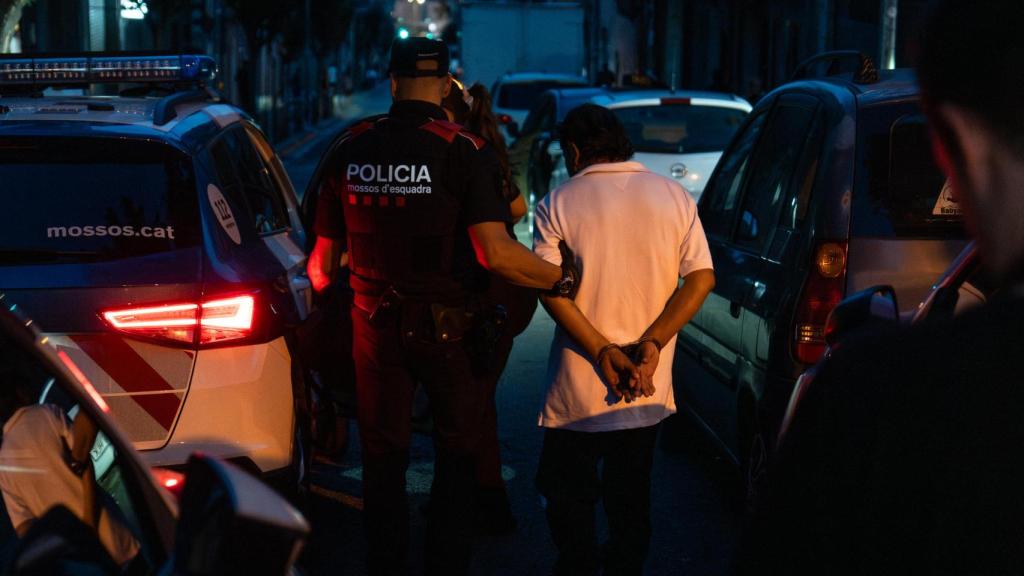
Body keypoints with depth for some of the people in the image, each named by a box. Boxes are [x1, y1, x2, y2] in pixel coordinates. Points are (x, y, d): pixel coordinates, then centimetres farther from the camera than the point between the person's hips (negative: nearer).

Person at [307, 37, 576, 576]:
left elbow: (326, 255, 4)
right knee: (457, 455, 14)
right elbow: (495, 253, -22)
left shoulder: (349, 148, -1)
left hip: (375, 325, 3)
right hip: (447, 325, -3)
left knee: (382, 458, 16)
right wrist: (563, 280, -11)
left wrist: (314, 291, 23)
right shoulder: (463, 151, -13)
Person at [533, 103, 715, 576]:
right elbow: (702, 278, -3)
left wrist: (602, 351, -16)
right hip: (649, 390, 3)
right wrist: (652, 344, -10)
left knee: (568, 497, 11)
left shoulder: (559, 205, -4)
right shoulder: (675, 197, 3)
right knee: (632, 499, 15)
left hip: (577, 388, -3)